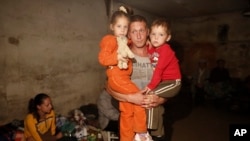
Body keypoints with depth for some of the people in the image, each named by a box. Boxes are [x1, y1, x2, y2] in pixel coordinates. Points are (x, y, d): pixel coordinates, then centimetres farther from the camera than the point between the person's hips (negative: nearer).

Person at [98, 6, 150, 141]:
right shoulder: (109, 40, -5)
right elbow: (102, 58, -15)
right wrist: (117, 57, -28)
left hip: (125, 77, 9)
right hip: (116, 77, -8)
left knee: (127, 112, 12)